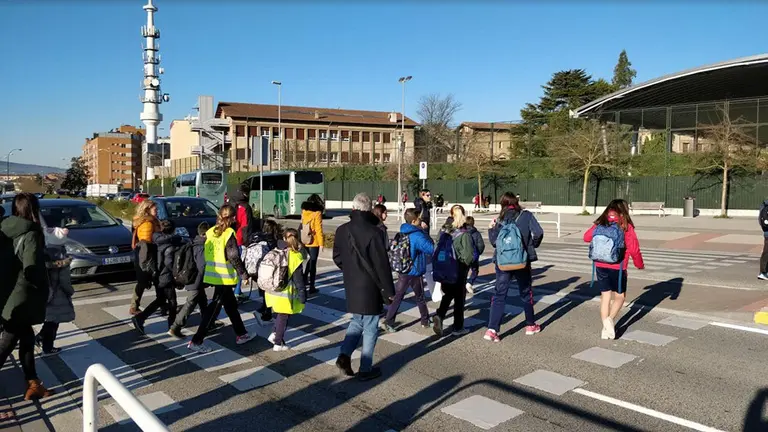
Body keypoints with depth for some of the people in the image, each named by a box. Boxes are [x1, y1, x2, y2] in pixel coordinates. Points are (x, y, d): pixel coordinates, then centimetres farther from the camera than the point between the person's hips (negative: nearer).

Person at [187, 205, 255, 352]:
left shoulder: (210, 232, 6)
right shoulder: (229, 233, -15)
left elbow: (206, 253, 11)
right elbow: (234, 257, -18)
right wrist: (244, 274, -10)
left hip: (213, 275, 8)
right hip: (225, 277, -8)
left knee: (231, 305, 19)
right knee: (213, 309, -1)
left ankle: (241, 335, 31)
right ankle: (196, 341, 1)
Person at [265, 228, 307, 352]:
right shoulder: (295, 257, -16)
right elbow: (299, 279, -12)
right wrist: (302, 295, -4)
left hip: (272, 291, 5)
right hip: (285, 294, -5)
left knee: (279, 315, 24)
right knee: (283, 317, 8)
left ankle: (274, 334, 12)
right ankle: (278, 344, 16)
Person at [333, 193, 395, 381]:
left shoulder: (342, 230, 0)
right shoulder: (373, 232, -18)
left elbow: (337, 258, 10)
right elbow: (382, 264, -17)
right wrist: (389, 290, -9)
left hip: (351, 286, 6)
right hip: (370, 287, -5)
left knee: (356, 321, 23)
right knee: (370, 327, 7)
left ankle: (345, 355, 6)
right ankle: (366, 369, 14)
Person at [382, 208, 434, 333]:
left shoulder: (402, 233, 4)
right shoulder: (418, 236, -21)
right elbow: (432, 249, -20)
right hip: (415, 272, -6)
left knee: (397, 297, 5)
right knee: (420, 298, 13)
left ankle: (388, 322, -1)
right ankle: (425, 321, 28)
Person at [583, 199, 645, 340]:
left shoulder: (601, 224, -1)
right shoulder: (626, 226, -9)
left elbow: (586, 237, 4)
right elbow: (634, 249, -8)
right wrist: (639, 265, 9)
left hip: (600, 266, 3)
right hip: (617, 267, -3)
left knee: (605, 296, 12)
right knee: (620, 296, 15)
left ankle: (605, 328, 13)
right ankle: (610, 319, -7)